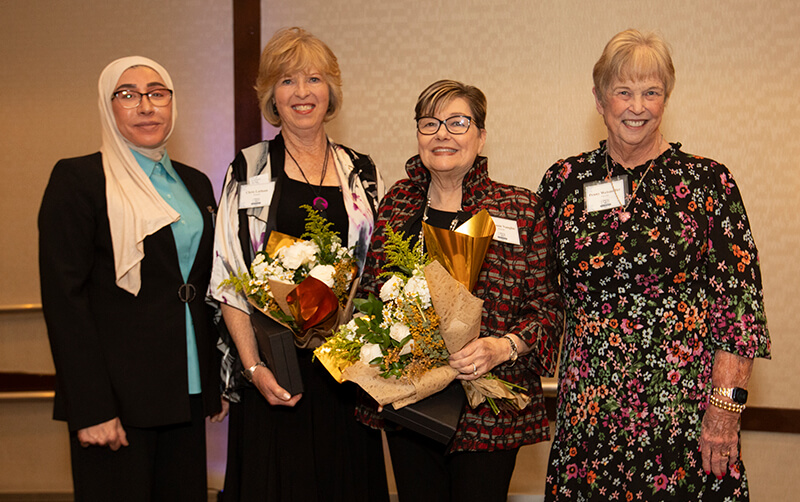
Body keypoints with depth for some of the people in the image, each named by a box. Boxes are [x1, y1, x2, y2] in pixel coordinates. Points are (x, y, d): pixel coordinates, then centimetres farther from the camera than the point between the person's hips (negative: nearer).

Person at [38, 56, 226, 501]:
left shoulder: (195, 183, 14)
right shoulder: (77, 178, -5)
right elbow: (64, 297, -11)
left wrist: (218, 383, 13)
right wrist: (91, 407, -17)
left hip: (188, 392, 6)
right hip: (117, 395, -5)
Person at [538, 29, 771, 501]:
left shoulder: (708, 182, -2)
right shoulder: (564, 180, 7)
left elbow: (739, 301, -6)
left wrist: (725, 407, -12)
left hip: (683, 404, -2)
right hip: (587, 406, 3)